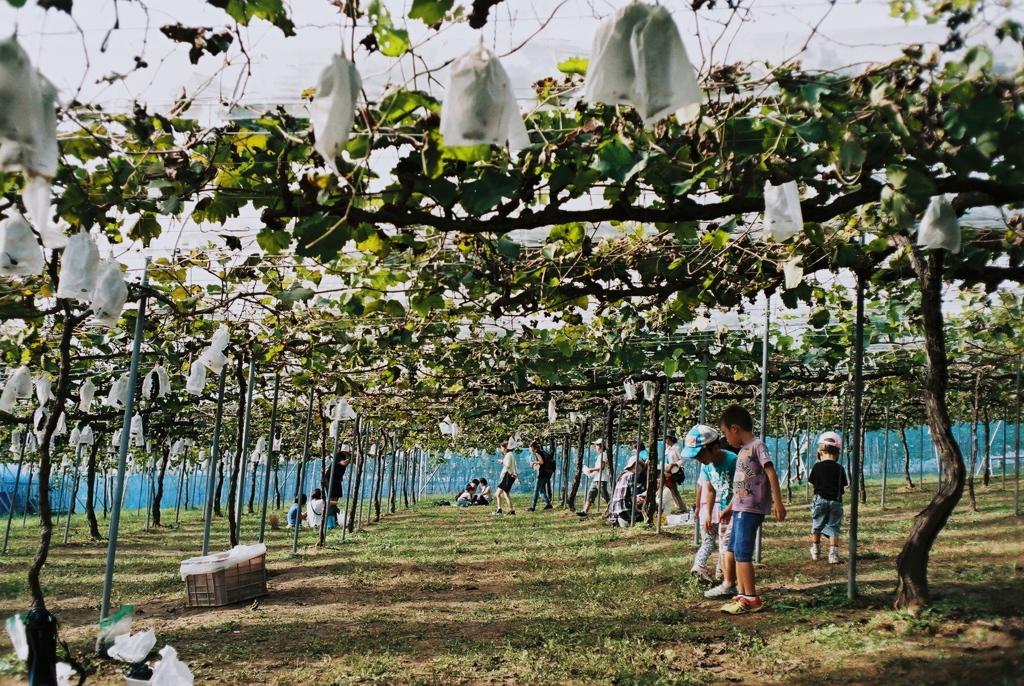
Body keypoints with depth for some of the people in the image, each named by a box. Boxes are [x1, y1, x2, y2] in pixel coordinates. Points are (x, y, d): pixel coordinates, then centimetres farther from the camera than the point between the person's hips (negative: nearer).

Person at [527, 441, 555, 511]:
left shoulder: (537, 453, -8)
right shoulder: (542, 451, 17)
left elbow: (542, 462, -21)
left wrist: (534, 462, -6)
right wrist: (535, 465, 15)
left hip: (542, 473, -9)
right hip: (547, 473, 9)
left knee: (536, 490, -3)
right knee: (541, 490, 14)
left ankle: (533, 507, -2)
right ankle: (548, 503, 5)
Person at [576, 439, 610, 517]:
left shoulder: (602, 455, -13)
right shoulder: (599, 455, 17)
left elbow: (602, 467, -21)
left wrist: (591, 469, -13)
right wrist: (592, 471, 13)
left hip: (601, 480, -10)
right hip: (596, 479, 10)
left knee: (605, 496, -6)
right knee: (590, 494, 8)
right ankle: (585, 511, 9)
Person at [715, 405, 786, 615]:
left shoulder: (757, 446, -10)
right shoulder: (743, 450, 17)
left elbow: (771, 474, -18)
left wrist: (778, 503, -23)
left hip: (751, 509, -10)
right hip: (740, 508, 10)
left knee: (742, 553, -7)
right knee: (735, 550, 13)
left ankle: (751, 598, 1)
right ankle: (742, 594, 20)